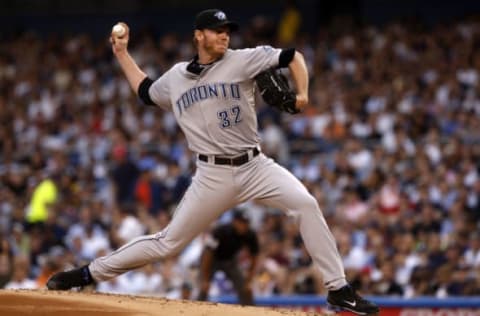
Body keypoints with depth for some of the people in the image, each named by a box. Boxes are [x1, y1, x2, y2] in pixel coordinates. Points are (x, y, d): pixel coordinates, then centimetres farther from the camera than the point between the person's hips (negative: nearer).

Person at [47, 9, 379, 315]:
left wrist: (302, 93, -16)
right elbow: (146, 91, 29)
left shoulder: (241, 61, -1)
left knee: (305, 204, -24)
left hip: (255, 165, -1)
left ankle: (338, 289, -18)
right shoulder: (176, 77, 9)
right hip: (213, 175, 1)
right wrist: (122, 53, 27)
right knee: (168, 243, 0)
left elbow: (292, 56, -2)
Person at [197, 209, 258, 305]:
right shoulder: (220, 231, -34)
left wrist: (248, 282, -12)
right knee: (204, 289, -20)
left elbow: (253, 258, -7)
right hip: (213, 259, -4)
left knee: (246, 290, -6)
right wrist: (205, 280, -26)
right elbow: (207, 255, -28)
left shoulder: (251, 236, -22)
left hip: (230, 260, 4)